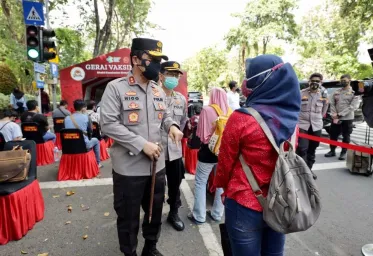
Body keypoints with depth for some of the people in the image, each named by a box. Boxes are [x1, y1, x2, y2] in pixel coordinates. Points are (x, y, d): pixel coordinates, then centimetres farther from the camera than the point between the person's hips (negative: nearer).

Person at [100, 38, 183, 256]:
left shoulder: (159, 91, 8)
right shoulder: (116, 88, -11)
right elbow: (108, 123, -17)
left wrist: (172, 125, -7)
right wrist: (142, 144, -21)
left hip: (157, 165, 6)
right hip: (129, 168, -6)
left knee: (156, 211, 23)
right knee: (128, 217, 14)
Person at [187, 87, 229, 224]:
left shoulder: (207, 110, -15)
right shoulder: (229, 112, -2)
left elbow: (201, 133, -12)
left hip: (209, 150, -5)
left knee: (200, 182, 9)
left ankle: (199, 216, 16)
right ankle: (217, 213, 27)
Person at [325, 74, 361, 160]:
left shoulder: (354, 93, -4)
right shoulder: (336, 92, 9)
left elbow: (353, 107, -13)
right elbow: (332, 103, 6)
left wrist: (340, 115, -18)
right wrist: (334, 115, -8)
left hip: (347, 118, -4)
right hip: (335, 118, 4)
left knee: (346, 136, 6)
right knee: (333, 135, 9)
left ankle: (343, 152, 18)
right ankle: (332, 151, 23)